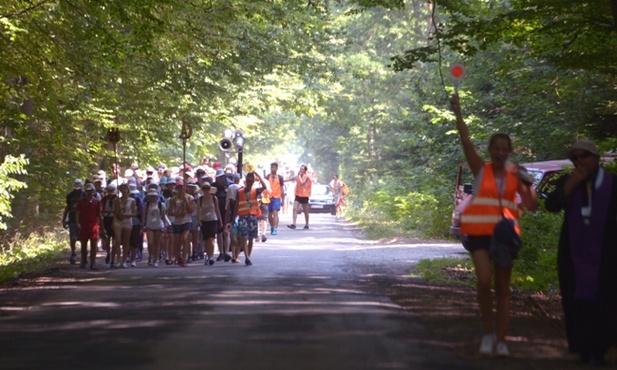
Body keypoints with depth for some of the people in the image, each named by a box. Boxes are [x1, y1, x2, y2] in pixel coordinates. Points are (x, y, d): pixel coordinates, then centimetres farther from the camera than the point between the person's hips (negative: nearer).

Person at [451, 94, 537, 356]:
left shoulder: (514, 176, 8)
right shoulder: (480, 169, 3)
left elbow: (532, 206, 3)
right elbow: (466, 141, -9)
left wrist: (528, 183, -10)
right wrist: (458, 112, -17)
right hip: (479, 232, -2)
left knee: (503, 288, 3)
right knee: (484, 281, -18)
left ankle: (501, 340, 8)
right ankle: (488, 332, 1)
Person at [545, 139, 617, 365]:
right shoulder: (566, 183, 6)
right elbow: (551, 205, -10)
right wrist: (571, 184, -17)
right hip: (573, 253, 2)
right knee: (576, 301, 1)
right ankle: (583, 347, 8)